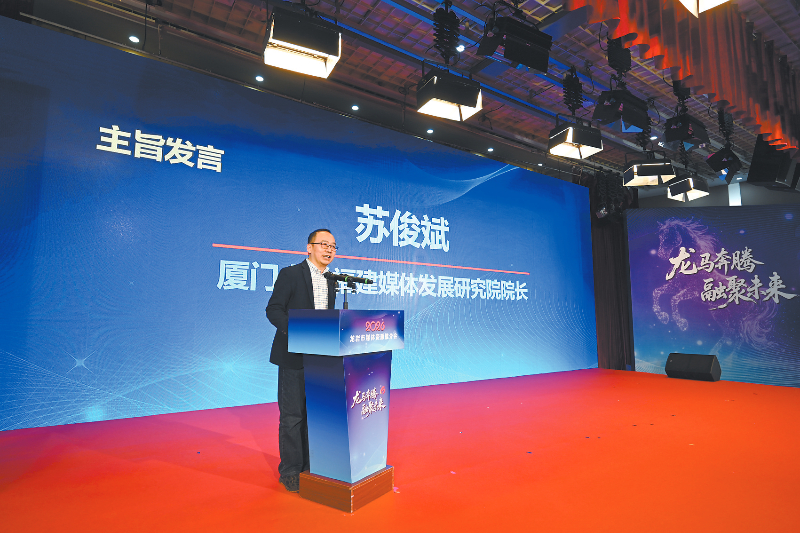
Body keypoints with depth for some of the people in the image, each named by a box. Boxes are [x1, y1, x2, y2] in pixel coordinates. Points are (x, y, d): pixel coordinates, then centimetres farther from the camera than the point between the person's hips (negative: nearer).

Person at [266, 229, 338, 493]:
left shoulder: (331, 282, 13)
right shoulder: (290, 274, -6)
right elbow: (273, 309, -11)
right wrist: (295, 330, -26)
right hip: (293, 356, -6)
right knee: (292, 415, 1)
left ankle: (310, 466, 28)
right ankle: (290, 471, 17)